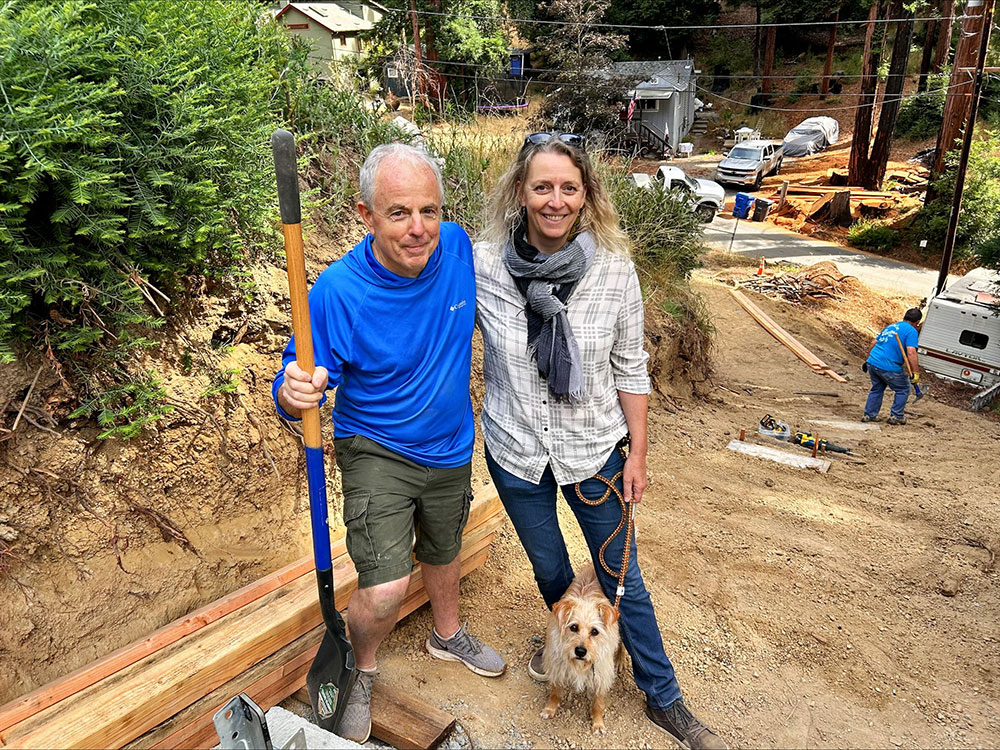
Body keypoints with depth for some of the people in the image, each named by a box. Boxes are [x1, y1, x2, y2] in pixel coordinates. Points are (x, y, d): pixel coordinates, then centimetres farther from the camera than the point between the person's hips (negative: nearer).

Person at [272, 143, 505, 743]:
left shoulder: (458, 248, -16)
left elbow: (490, 301, 9)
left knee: (443, 551, 26)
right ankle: (362, 673, 22)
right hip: (376, 451, -4)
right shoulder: (338, 290, -27)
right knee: (386, 588, -14)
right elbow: (298, 387, -20)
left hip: (451, 449, 4)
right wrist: (294, 393, -42)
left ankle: (448, 635, 58)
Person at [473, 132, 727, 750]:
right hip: (515, 450, 1)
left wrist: (638, 453, -2)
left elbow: (631, 368, -4)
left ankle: (664, 698, 36)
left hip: (594, 449, -1)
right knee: (549, 567, 23)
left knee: (623, 578, 13)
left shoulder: (614, 269, -13)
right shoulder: (483, 265, -14)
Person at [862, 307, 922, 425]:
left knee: (877, 388, 25)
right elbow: (911, 353, -17)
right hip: (889, 367, -7)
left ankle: (869, 415, 25)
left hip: (872, 362, 7)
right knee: (903, 389, 15)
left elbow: (874, 344, 24)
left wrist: (867, 361, 34)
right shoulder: (911, 331, -4)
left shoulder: (890, 326, 19)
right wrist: (915, 373, -17)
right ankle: (896, 416, 18)